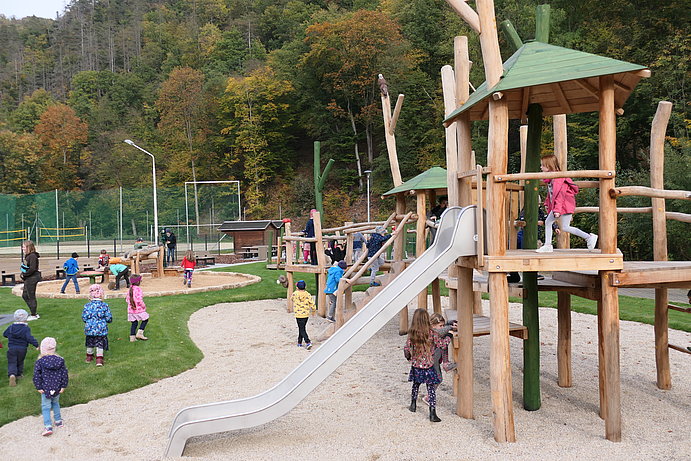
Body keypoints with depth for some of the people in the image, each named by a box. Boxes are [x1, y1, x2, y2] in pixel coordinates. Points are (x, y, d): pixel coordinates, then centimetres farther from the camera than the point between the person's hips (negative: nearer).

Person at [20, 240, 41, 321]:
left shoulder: (32, 256, -18)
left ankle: (34, 315, 8)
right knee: (24, 296, 15)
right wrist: (22, 274, 4)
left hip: (32, 278, -10)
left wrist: (24, 274, -15)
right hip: (28, 279, 10)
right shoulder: (27, 256, 12)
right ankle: (34, 313, 23)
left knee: (31, 297, -2)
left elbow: (32, 269, -24)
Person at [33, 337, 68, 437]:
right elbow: (65, 374, -2)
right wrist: (63, 386, 5)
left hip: (45, 389, -3)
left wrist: (38, 387, -3)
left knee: (46, 407, 4)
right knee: (55, 403, 24)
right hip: (57, 388, 3)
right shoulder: (60, 360, -4)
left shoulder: (40, 361, -10)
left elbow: (36, 376, -10)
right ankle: (58, 421, 30)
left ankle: (48, 426, -5)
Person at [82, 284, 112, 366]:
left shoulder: (87, 306, -8)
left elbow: (84, 318, -3)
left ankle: (89, 356, 36)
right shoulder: (104, 306, -11)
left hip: (89, 329, 2)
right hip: (101, 329, -2)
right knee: (100, 344, 6)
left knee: (90, 344, 21)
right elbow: (109, 318, -8)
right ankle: (99, 359, 2)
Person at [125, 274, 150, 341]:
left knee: (134, 323, 15)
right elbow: (139, 300, -24)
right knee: (145, 319, 10)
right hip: (139, 309, -7)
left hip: (131, 310, 7)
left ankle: (132, 337, 15)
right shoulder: (138, 289, -16)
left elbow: (127, 300, 12)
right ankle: (139, 333, 1)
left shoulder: (130, 289, 8)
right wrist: (144, 306, -11)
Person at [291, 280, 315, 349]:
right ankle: (299, 342, 26)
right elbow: (312, 304, -6)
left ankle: (308, 342, -15)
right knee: (301, 328, 18)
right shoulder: (308, 295, -7)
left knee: (302, 329, -1)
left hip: (299, 315, -3)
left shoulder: (295, 294, -10)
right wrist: (313, 311, 14)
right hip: (306, 314, 3)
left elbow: (292, 299, 13)